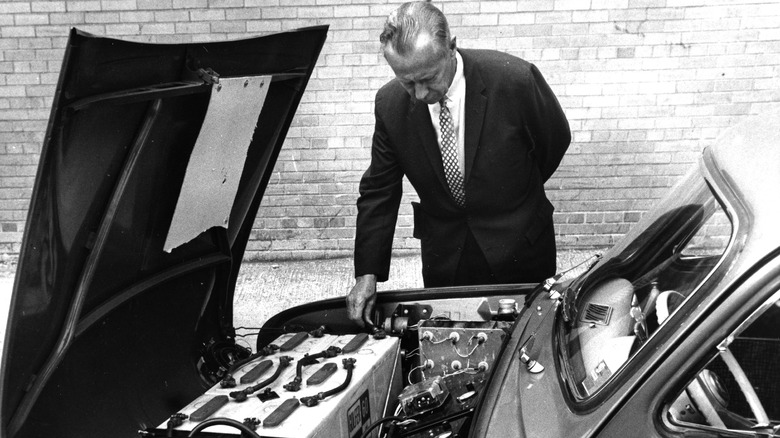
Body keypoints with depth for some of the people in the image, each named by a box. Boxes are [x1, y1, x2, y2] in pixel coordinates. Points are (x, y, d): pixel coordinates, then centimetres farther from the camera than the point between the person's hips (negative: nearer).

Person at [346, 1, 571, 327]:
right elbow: (378, 192, -3)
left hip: (518, 252, -2)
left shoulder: (515, 79, -21)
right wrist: (367, 273, -9)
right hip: (443, 258, 2)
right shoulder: (390, 104, -11)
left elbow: (556, 141, -2)